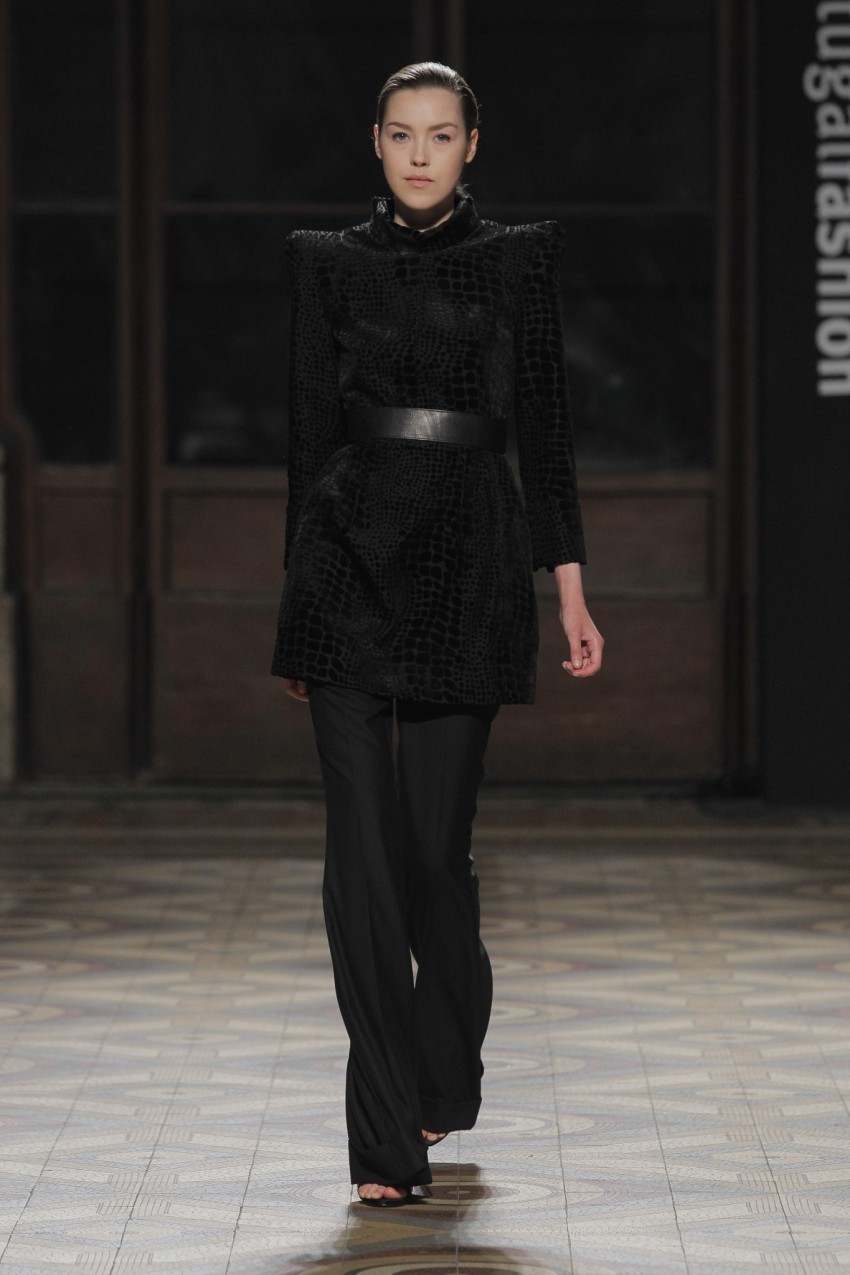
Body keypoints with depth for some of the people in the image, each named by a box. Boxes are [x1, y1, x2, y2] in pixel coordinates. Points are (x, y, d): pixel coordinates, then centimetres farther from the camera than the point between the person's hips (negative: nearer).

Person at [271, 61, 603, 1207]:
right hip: (351, 562, 0)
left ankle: (445, 1080, 30)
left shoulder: (518, 261, 7)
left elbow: (545, 427, 6)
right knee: (365, 846, -6)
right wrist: (299, 592, 7)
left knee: (435, 842, 3)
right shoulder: (329, 263, 8)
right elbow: (310, 428, 9)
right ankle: (387, 1136, -3)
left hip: (467, 563, 0)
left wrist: (572, 589, 1)